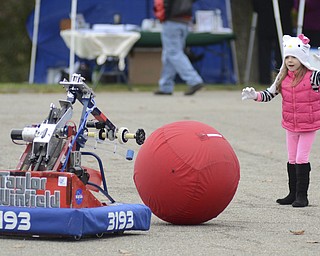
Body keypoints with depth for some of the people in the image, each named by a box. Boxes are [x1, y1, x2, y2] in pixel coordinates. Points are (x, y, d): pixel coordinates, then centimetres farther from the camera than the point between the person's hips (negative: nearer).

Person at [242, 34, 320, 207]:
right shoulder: (283, 78, 1)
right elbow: (269, 94, 6)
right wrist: (255, 95, -9)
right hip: (290, 125, 6)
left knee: (301, 159, -7)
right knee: (292, 160, 12)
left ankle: (302, 195, 1)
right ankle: (293, 194, 23)